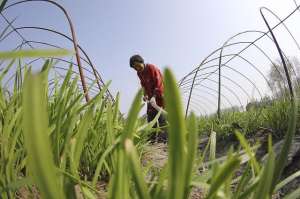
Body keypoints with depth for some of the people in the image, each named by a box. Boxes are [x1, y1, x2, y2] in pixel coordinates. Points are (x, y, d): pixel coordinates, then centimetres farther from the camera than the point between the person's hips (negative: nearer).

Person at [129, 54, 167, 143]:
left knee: (161, 115, -12)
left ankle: (163, 137, -11)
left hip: (160, 94, -8)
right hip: (151, 96, 8)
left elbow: (159, 83, -22)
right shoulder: (139, 73, 7)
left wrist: (154, 96, -31)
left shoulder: (152, 68, -16)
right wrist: (145, 95, -3)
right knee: (150, 116, 6)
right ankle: (152, 137, 11)